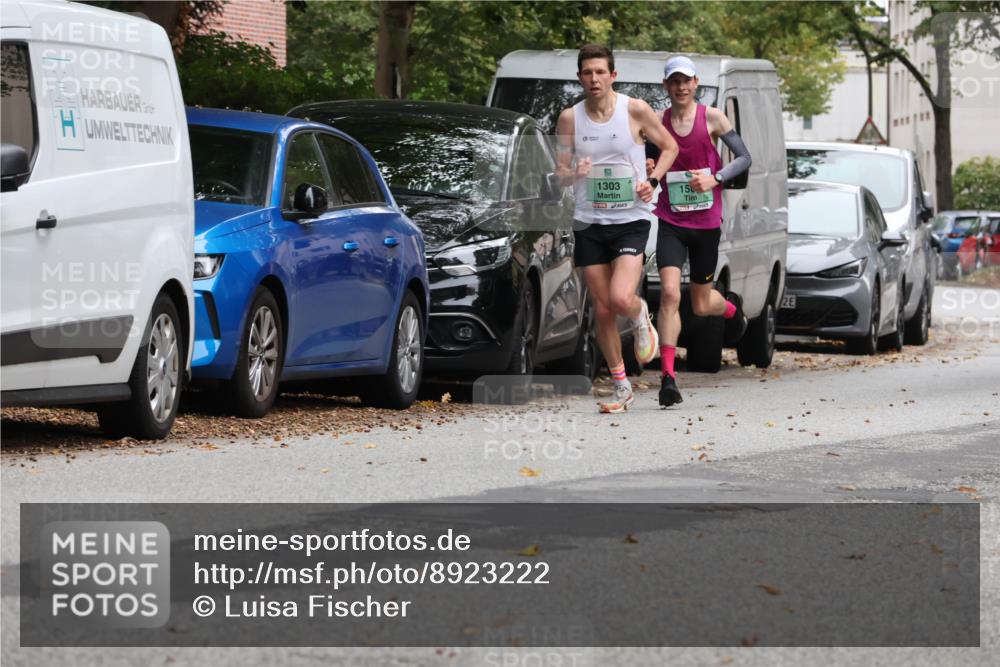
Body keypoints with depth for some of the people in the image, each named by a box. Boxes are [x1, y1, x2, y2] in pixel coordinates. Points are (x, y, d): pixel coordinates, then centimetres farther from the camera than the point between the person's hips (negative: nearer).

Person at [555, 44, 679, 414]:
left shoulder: (635, 110, -4)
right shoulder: (570, 118, 2)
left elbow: (669, 147, 9)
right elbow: (560, 173, 5)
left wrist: (652, 181, -7)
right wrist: (574, 173, -19)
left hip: (630, 220, -3)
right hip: (588, 222, 3)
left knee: (621, 299, -21)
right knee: (602, 310, 4)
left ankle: (642, 318, 16)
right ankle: (621, 387, 17)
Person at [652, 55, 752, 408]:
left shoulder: (712, 118, -2)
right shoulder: (658, 122, 2)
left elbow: (744, 158, -1)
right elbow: (651, 159, 15)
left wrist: (715, 179, -16)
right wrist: (648, 170, -9)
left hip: (707, 223, 0)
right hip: (671, 222, 0)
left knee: (701, 305, 10)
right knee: (670, 293, -18)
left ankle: (731, 307, 49)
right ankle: (668, 376, -18)